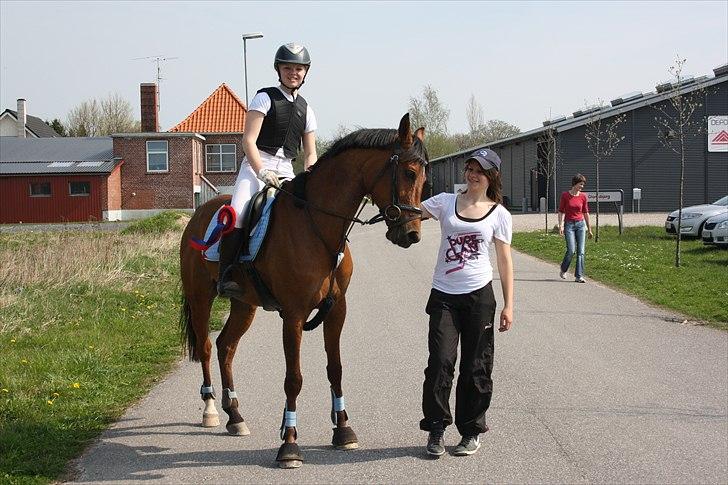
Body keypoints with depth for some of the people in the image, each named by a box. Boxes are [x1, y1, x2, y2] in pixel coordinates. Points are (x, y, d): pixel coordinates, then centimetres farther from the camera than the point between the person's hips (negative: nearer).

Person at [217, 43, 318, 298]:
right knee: (238, 212, -30)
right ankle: (226, 276, -29)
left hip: (286, 170, 5)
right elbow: (248, 140, -8)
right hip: (255, 164, -5)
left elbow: (310, 154, 20)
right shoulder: (265, 98, 2)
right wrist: (262, 172, -21)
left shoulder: (306, 109, 18)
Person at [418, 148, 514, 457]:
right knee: (440, 362, -6)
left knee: (475, 366, 6)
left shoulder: (499, 214, 3)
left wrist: (508, 305, -1)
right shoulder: (446, 202, 6)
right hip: (444, 295, 1)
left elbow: (505, 261, 3)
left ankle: (471, 431, 19)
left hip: (479, 295, -1)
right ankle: (436, 427, 9)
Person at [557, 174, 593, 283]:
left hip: (580, 224, 3)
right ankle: (563, 270, 14)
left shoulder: (583, 196, 5)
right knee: (571, 250, -12)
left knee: (581, 251, -3)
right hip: (569, 225, -3)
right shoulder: (565, 195, -3)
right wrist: (560, 226, -12)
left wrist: (589, 229, 14)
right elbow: (561, 211, -1)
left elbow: (586, 212, 12)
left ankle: (579, 276, 1)